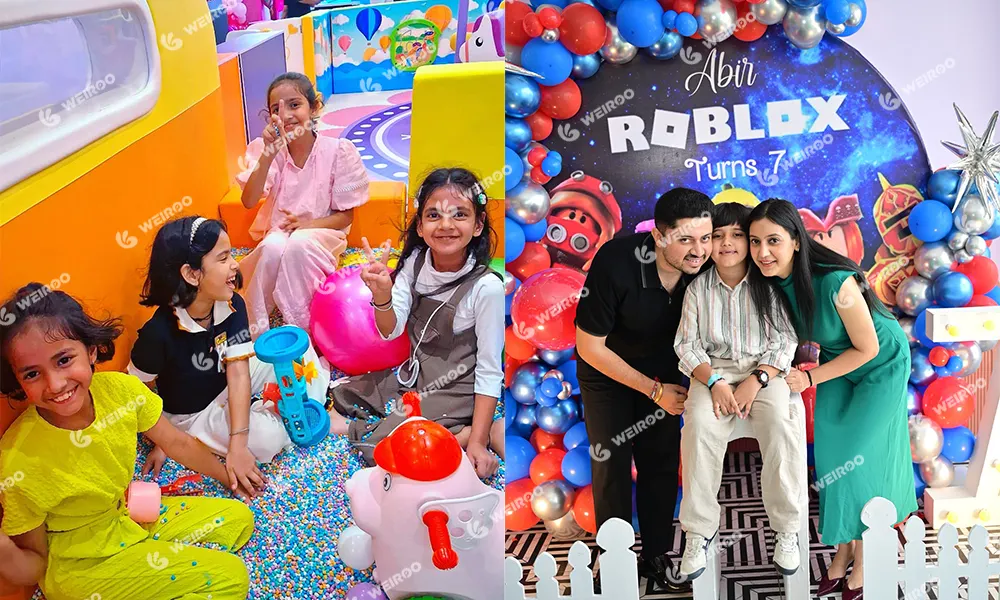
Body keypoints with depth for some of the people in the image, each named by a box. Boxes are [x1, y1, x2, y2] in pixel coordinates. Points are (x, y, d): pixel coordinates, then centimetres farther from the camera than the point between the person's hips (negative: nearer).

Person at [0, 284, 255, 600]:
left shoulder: (120, 389, -19)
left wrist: (226, 475, 13)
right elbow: (35, 562, -16)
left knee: (238, 519, 11)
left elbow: (176, 442, 1)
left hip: (130, 515, 6)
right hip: (80, 568, -6)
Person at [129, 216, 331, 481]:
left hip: (229, 387, 4)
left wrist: (237, 446, -32)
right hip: (194, 414, -4)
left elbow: (238, 373, -25)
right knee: (268, 439, -28)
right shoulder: (159, 332, -30)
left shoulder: (232, 306, -18)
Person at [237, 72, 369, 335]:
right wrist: (268, 155, -28)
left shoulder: (338, 151, -11)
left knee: (299, 244, -35)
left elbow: (346, 215, -5)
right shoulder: (269, 150, -5)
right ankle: (256, 331, -15)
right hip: (278, 231, 2)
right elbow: (249, 201, -18)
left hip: (322, 232, -2)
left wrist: (311, 224, -23)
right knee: (273, 248, -33)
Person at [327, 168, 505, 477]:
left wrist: (477, 441, -21)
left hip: (454, 391, -6)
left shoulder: (486, 287, -23)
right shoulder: (415, 261, -8)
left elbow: (489, 370, -18)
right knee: (340, 395, 8)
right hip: (412, 375, 7)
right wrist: (382, 294, -32)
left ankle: (477, 432, -4)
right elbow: (391, 330, -10)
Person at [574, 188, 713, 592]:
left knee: (663, 466, 7)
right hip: (608, 371, -4)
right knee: (613, 466, -1)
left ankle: (656, 557, 24)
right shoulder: (616, 263, -35)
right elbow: (589, 346, -24)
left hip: (663, 372, 4)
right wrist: (654, 390, -19)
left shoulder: (704, 267, -23)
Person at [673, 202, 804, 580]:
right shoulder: (698, 287, 5)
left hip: (766, 369, 0)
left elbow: (784, 340, -1)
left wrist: (756, 380, -16)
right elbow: (688, 344, 2)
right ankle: (699, 531, -18)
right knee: (700, 425, -30)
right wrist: (713, 382, -15)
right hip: (714, 370, 1)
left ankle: (787, 528, -12)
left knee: (783, 424, -31)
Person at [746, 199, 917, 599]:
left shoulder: (835, 282, -37)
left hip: (880, 366, -6)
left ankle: (864, 566, 16)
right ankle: (843, 553, 22)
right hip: (838, 361, 6)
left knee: (861, 461, -3)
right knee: (831, 458, 4)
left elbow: (867, 348, -24)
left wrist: (809, 379, -20)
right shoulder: (773, 280, -18)